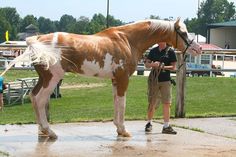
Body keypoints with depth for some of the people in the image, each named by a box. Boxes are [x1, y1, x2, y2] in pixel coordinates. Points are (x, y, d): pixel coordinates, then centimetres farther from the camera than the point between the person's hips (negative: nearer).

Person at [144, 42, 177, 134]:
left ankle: (166, 126, 3)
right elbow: (146, 64, 8)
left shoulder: (170, 51, -2)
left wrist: (163, 67, -20)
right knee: (152, 103, 7)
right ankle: (149, 123, 24)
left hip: (165, 80, -1)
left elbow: (173, 67, -4)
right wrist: (153, 64, -14)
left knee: (167, 103, -3)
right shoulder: (153, 51, 6)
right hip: (154, 80, 2)